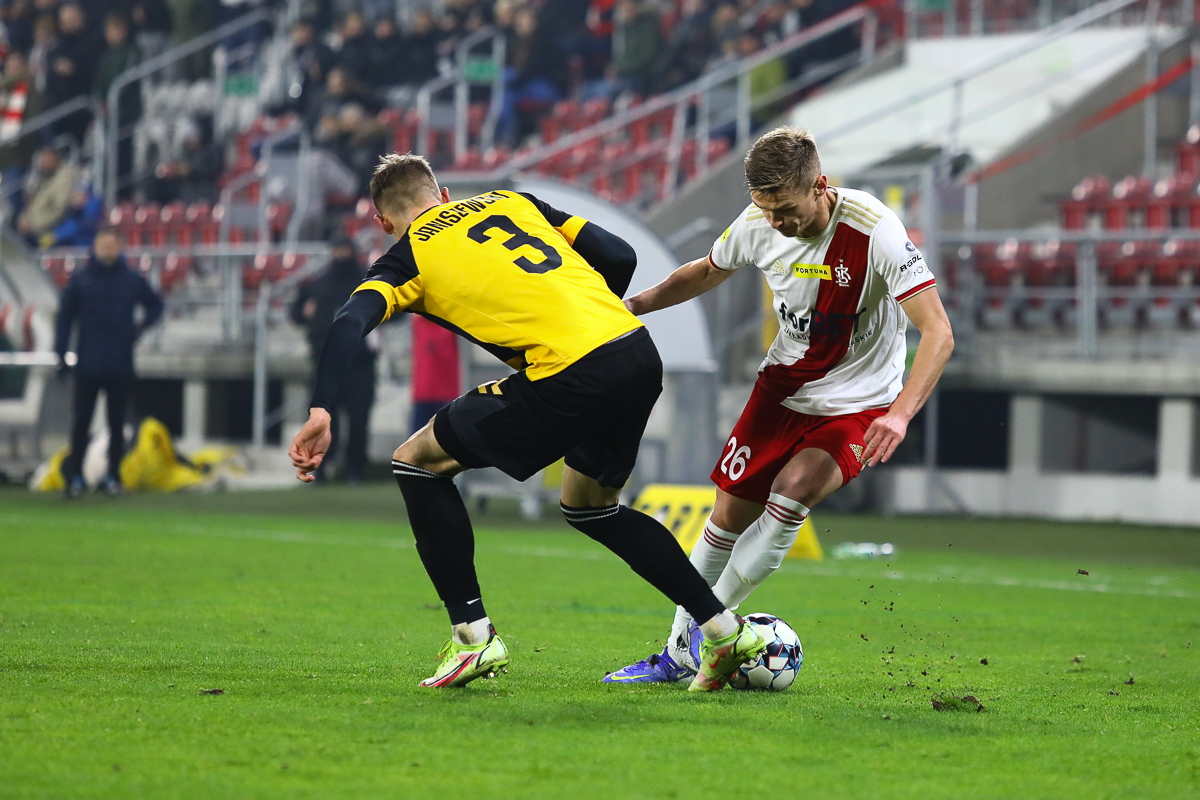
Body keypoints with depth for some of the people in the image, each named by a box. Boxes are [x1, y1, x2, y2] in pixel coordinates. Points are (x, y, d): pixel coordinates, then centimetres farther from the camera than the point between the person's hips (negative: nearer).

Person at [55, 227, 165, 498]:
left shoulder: (133, 280, 3)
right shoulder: (80, 280, 1)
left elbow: (155, 305, 17)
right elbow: (65, 317, 3)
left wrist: (141, 326, 0)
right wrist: (60, 352, -3)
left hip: (121, 365, 1)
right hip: (88, 364, -1)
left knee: (116, 423, 7)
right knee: (82, 421, 1)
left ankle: (113, 476, 15)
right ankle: (75, 474, 8)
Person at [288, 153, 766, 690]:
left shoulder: (409, 255, 11)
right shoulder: (512, 202, 26)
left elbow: (350, 322, -9)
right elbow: (619, 257, 20)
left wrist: (320, 413, -17)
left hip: (570, 377, -6)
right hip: (641, 354, 6)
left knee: (419, 462, 12)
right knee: (590, 506, 31)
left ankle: (474, 636, 7)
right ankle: (726, 630, 24)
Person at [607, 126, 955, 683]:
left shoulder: (873, 231, -28)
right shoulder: (757, 225, -11)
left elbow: (938, 331, -30)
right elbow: (710, 270, 14)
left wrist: (900, 414, -44)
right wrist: (634, 305, 0)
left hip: (857, 406, -5)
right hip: (784, 386, 5)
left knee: (793, 491, -26)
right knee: (730, 515, 3)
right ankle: (678, 653, 20)